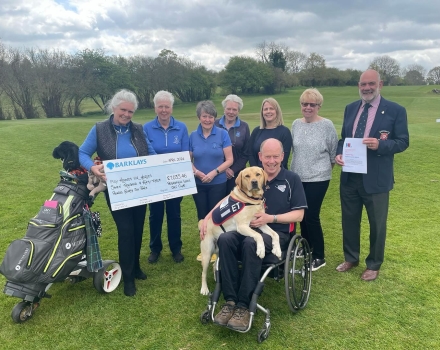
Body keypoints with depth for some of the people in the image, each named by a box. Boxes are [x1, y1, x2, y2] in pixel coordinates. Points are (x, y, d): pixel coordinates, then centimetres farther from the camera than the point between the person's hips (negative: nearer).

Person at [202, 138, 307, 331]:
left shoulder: (292, 179, 3)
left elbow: (298, 215, -2)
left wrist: (270, 218, -15)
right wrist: (208, 217, -2)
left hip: (277, 232, -3)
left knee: (251, 243, -36)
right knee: (225, 239, -29)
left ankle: (244, 305, -26)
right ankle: (230, 300, -22)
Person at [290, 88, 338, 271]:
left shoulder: (327, 125, -10)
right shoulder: (296, 124, 5)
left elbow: (334, 152, -2)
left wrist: (325, 167, 6)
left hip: (318, 179, -5)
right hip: (297, 177, 5)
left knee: (311, 216, -3)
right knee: (302, 215, 12)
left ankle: (319, 257, 13)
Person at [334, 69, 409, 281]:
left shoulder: (395, 110, -6)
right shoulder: (350, 108, 8)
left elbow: (403, 142, -8)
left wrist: (380, 144, -26)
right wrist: (339, 153, -8)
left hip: (376, 178, -4)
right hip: (349, 176, 4)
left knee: (377, 224, 11)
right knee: (349, 220, 16)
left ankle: (373, 265, 31)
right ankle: (351, 258, 37)